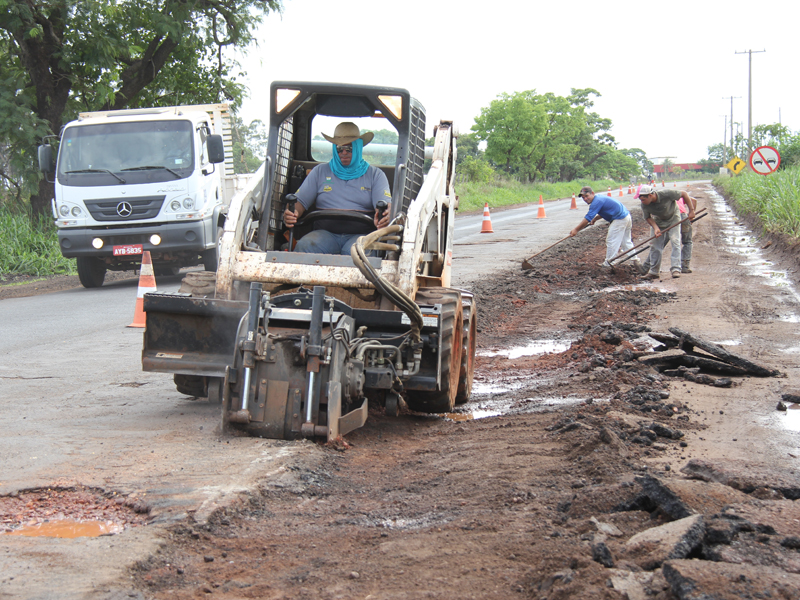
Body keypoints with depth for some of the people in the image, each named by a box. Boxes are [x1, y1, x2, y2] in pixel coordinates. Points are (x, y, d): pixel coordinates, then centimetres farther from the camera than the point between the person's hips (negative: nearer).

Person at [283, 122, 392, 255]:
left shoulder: (375, 174, 16)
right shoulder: (320, 171, 21)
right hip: (326, 233, 2)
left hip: (360, 234, -2)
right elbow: (300, 201, 15)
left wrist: (385, 215, -26)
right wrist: (290, 213, -11)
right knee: (304, 246, -31)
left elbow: (386, 203, 1)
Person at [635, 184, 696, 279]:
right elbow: (648, 217, -7)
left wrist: (691, 210, -21)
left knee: (675, 242, -16)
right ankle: (653, 271, 7)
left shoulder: (666, 194, -37)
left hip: (673, 219, -3)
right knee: (655, 245, -1)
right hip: (658, 221, 3)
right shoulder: (644, 205, -26)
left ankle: (675, 269, -17)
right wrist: (655, 228, -24)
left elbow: (684, 194, -23)